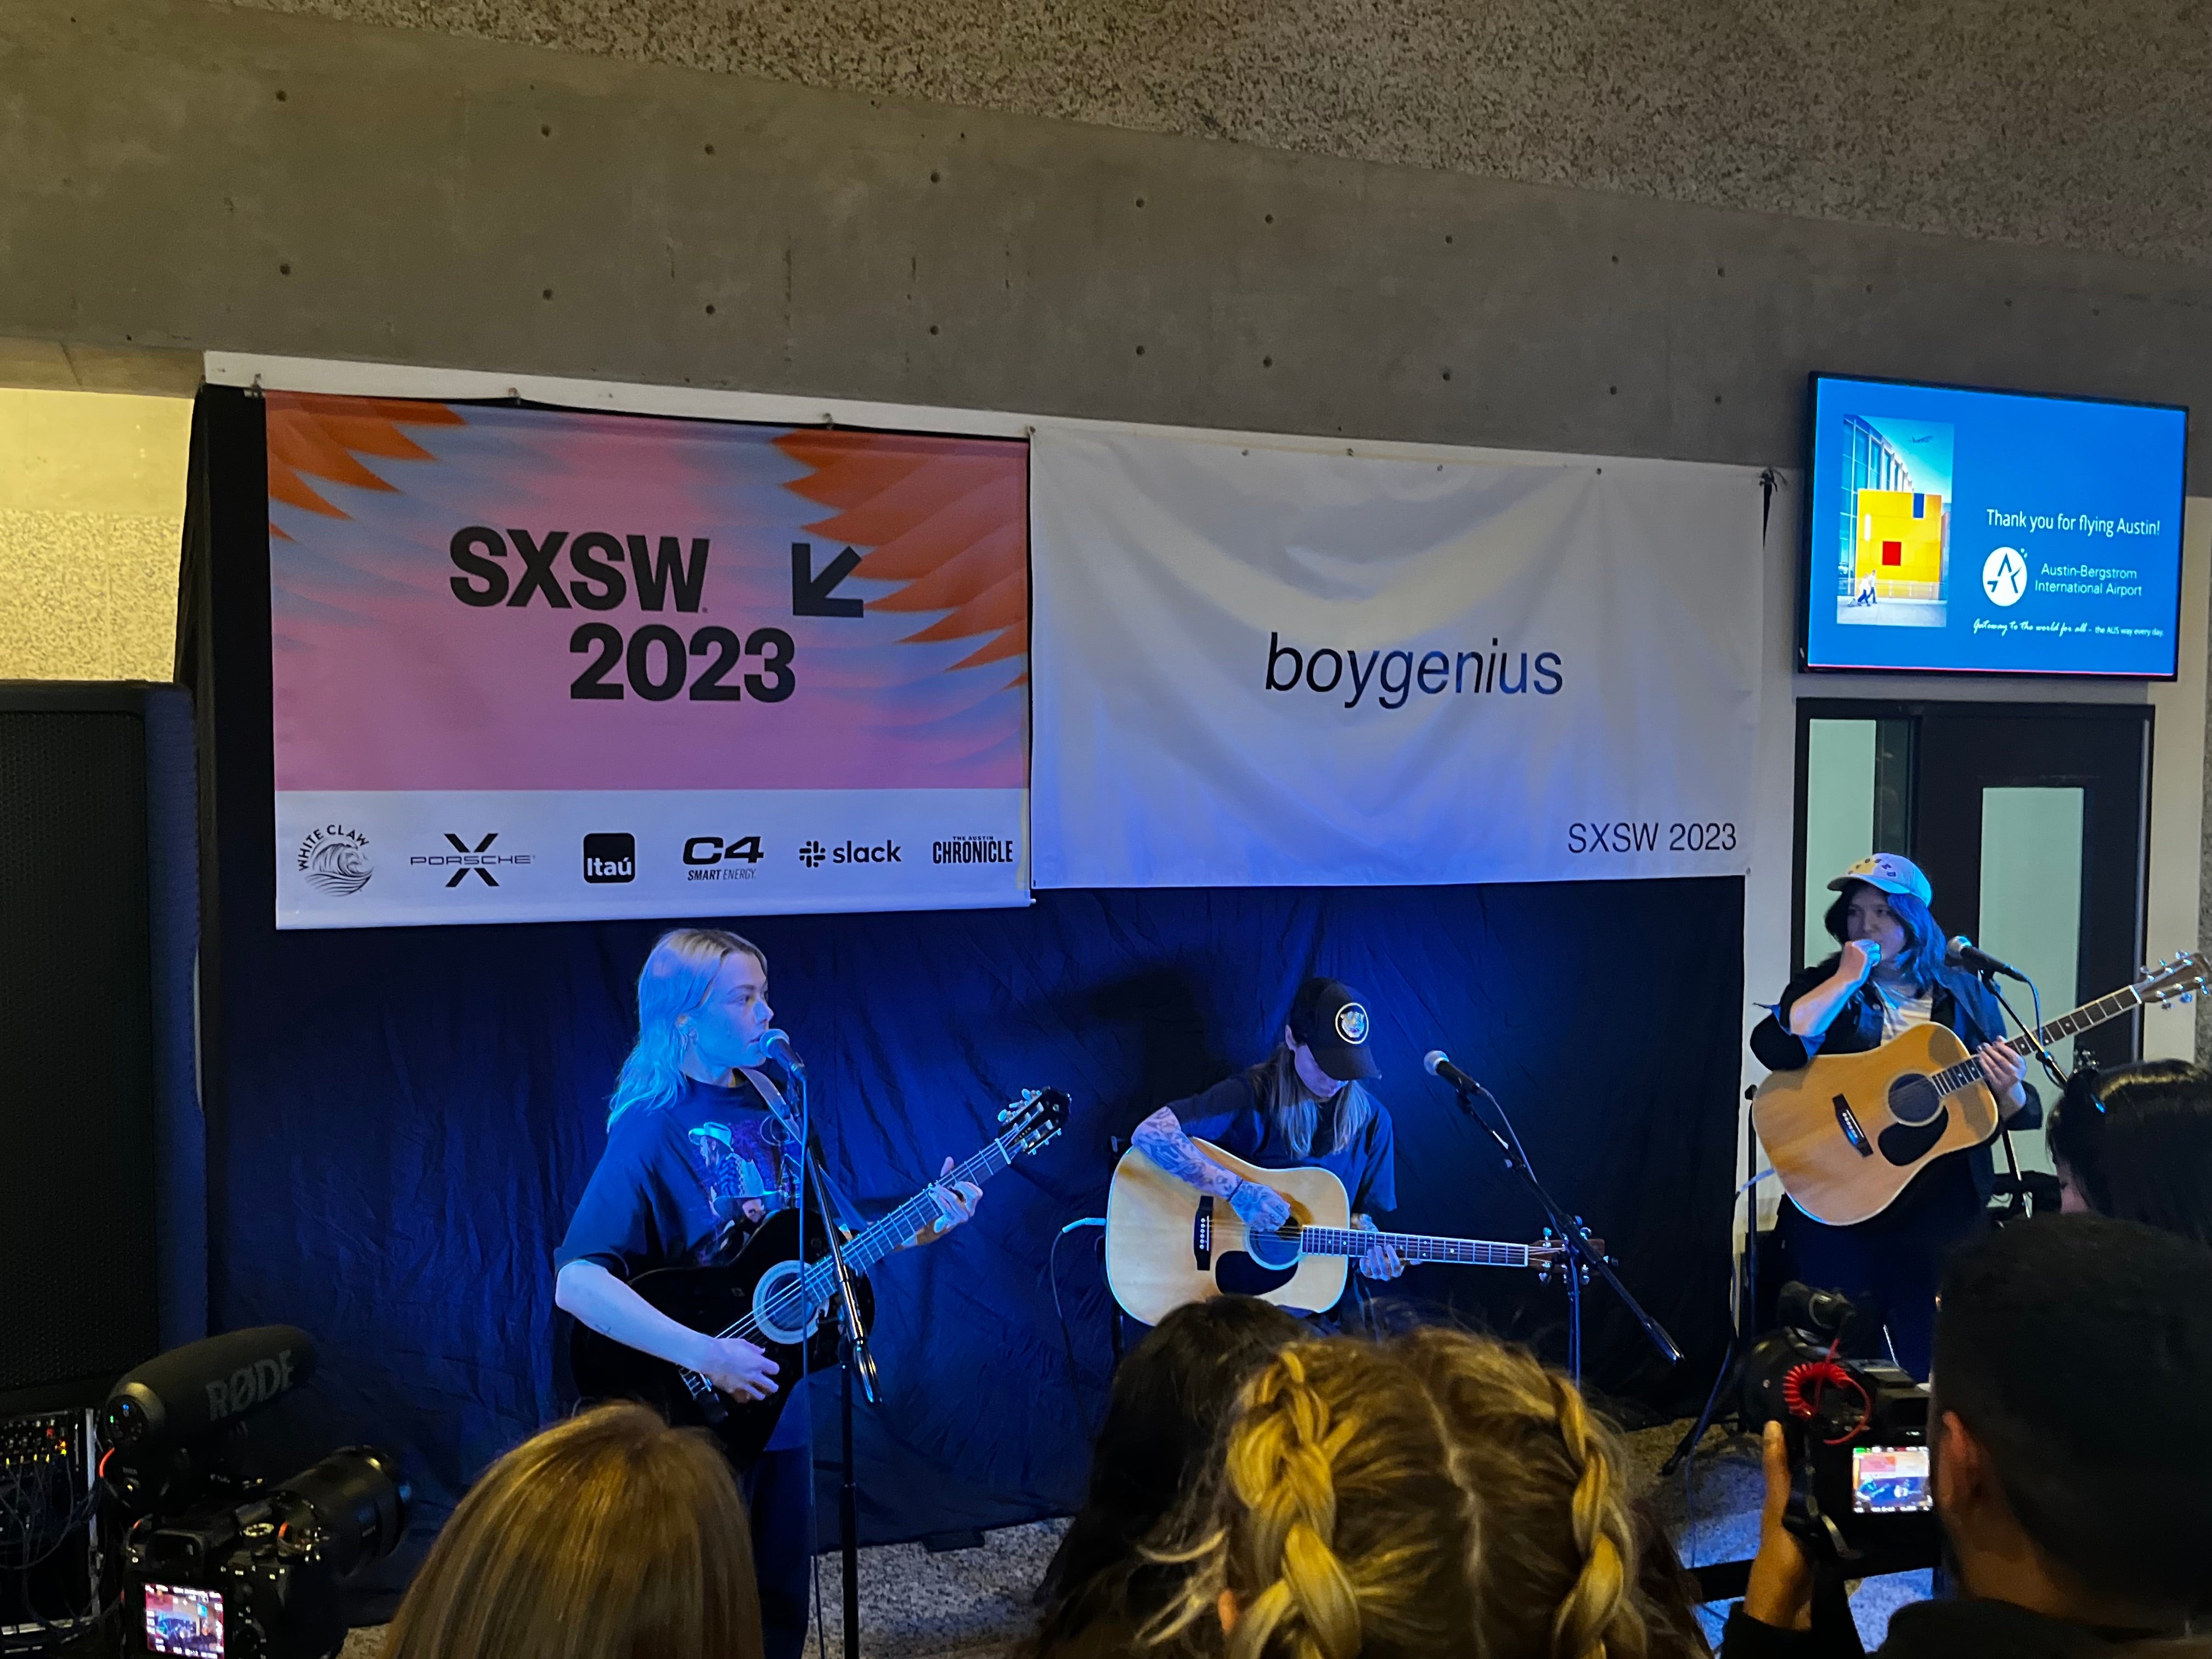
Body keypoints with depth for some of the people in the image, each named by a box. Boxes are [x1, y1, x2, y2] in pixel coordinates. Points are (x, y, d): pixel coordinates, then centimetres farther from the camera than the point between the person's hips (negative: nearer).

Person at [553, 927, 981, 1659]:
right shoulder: (652, 1130, -19)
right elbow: (577, 1283, -28)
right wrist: (704, 1356, -31)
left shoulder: (772, 1104, 3)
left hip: (777, 1395, 6)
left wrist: (919, 1229, -5)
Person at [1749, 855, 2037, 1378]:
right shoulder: (1824, 985, 3)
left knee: (1932, 1362, 3)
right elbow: (1773, 1048, -19)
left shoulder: (1965, 994, 8)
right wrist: (1847, 979, -14)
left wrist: (2008, 1090, -13)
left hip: (1944, 1204, 2)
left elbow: (2018, 1114, 10)